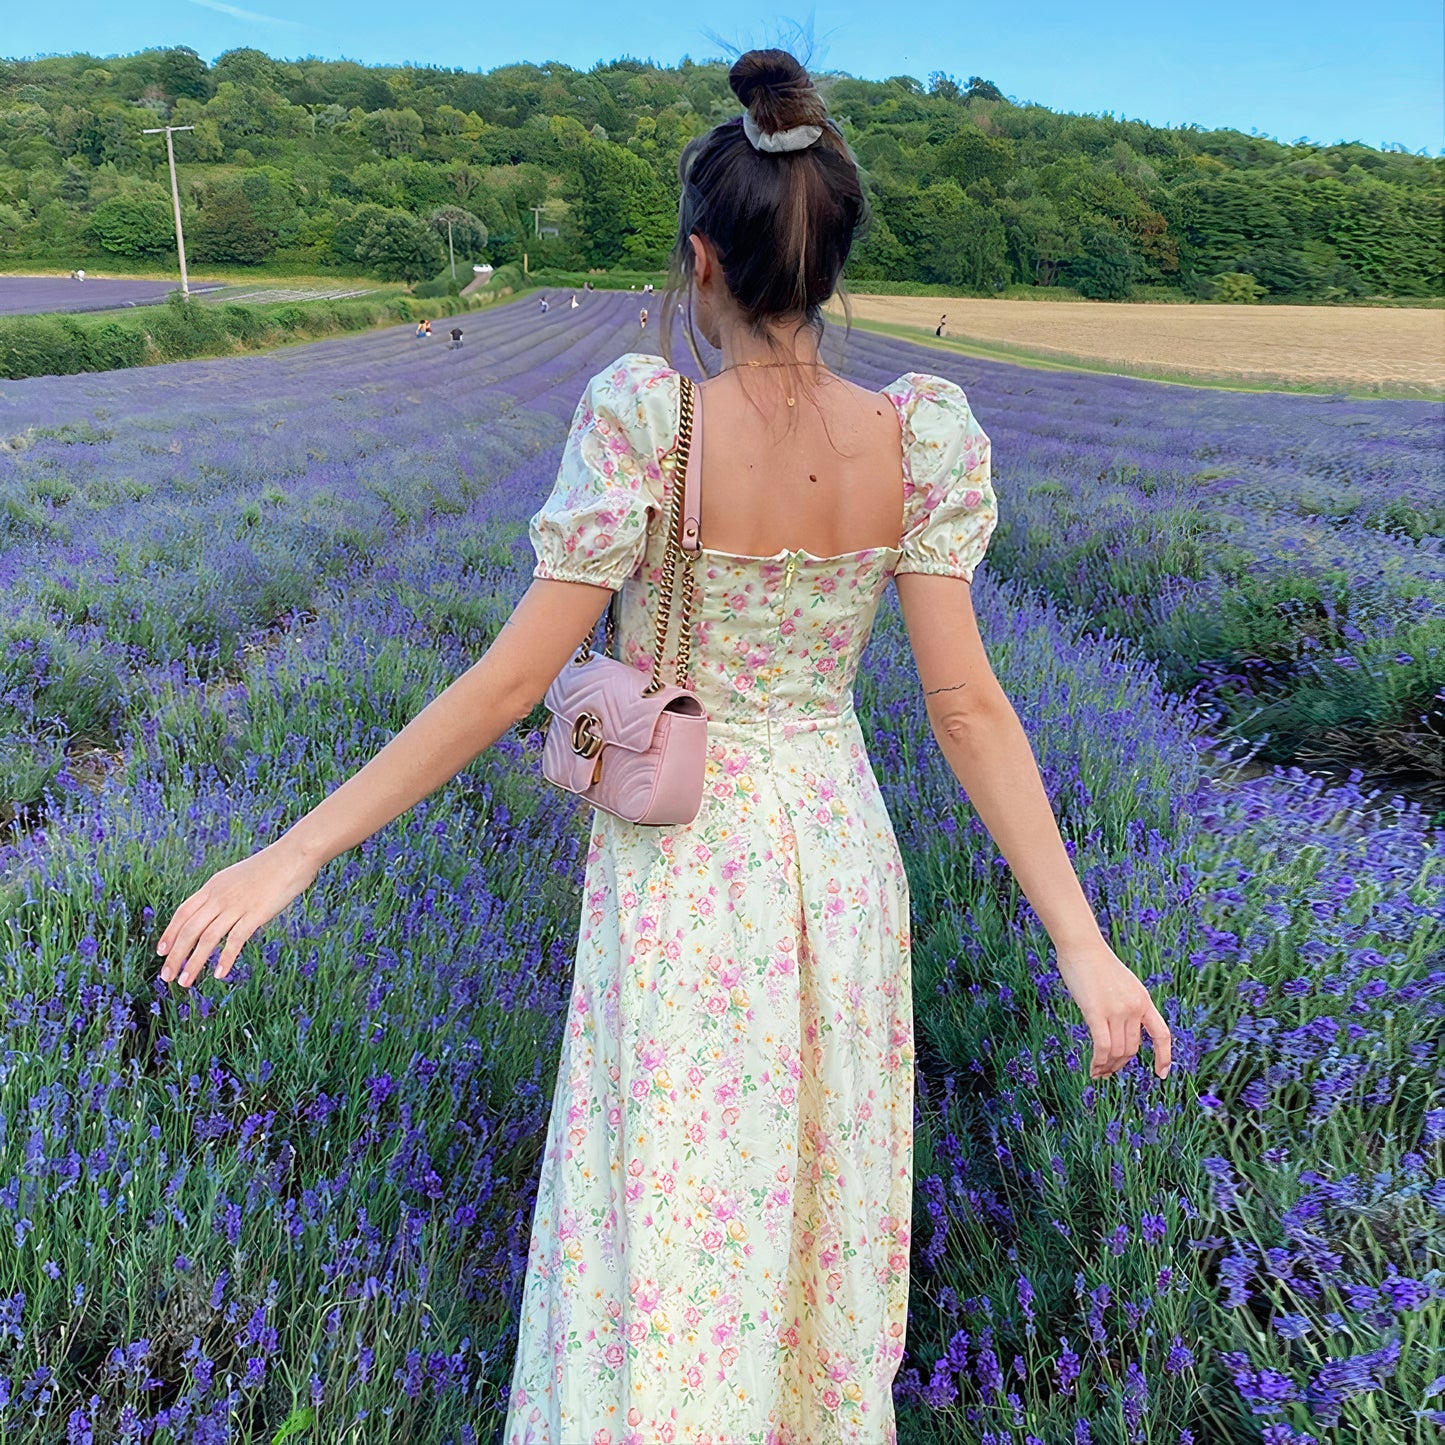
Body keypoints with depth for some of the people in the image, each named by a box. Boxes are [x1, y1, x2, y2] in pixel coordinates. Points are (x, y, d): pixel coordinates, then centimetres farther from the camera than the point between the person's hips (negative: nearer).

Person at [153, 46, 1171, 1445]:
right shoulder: (918, 440, -9)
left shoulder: (642, 423, -19)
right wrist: (1082, 943, -5)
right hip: (840, 861, 4)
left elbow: (515, 674, -19)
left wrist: (299, 849, -11)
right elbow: (965, 702, -12)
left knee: (664, 1217, 15)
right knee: (816, 1196, 24)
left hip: (677, 873, -4)